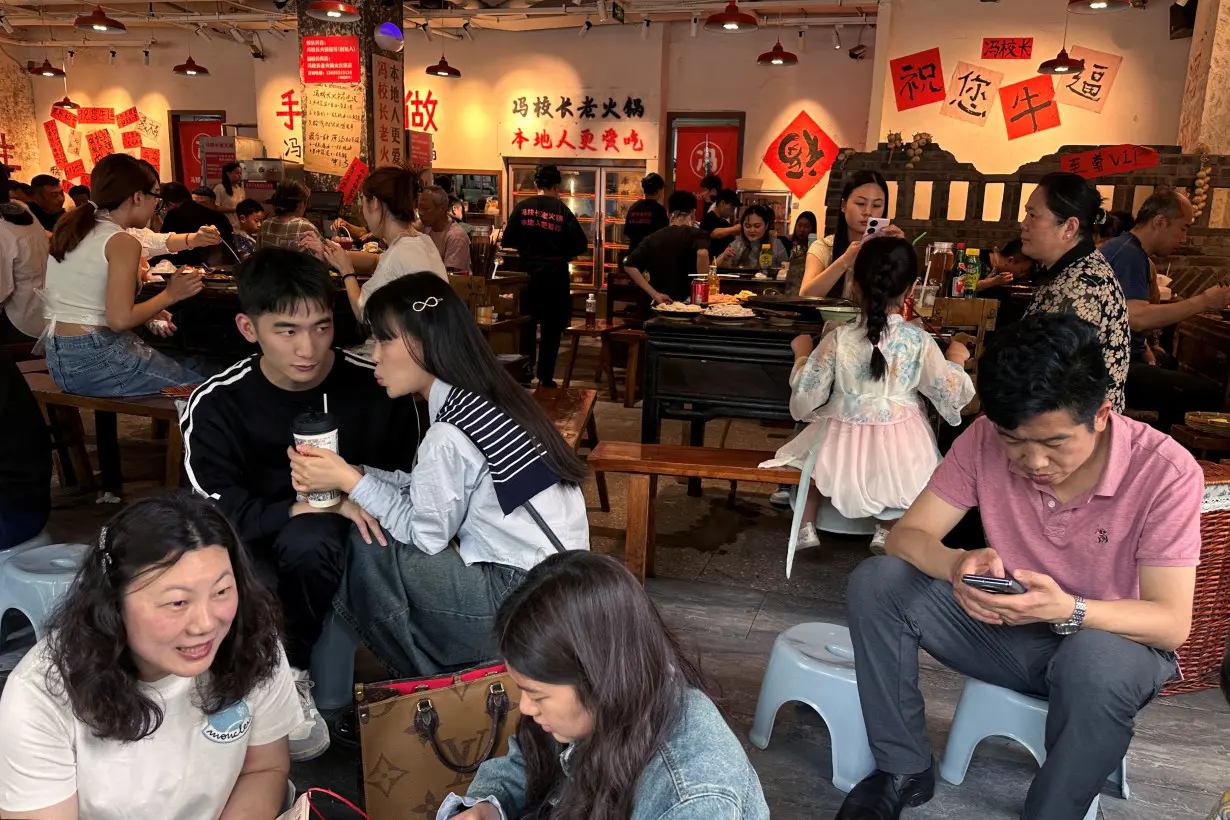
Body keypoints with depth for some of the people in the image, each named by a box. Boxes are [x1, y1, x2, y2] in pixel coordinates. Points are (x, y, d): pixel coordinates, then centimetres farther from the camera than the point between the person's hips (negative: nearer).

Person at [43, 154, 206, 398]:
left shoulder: (71, 227, 10)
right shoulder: (122, 242, -15)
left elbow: (84, 300, 13)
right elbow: (119, 320, -22)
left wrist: (145, 315, 10)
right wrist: (169, 295, -10)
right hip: (96, 360, -9)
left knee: (186, 363, 19)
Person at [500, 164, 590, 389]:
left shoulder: (522, 207, -4)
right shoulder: (562, 210, -7)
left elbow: (507, 241, -5)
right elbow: (581, 244, -10)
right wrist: (563, 254, 8)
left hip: (528, 271, 2)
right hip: (555, 273, -2)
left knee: (526, 323, 16)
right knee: (551, 327, 8)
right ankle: (545, 377, 10)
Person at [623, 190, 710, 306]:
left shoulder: (654, 238, 8)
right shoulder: (696, 234, -3)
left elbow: (629, 266, 2)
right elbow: (702, 254, -25)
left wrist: (655, 294, 0)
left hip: (661, 305, 4)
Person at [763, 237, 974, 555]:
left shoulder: (839, 339, -15)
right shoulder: (919, 340, -13)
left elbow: (806, 394, -9)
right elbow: (951, 393, -5)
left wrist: (802, 354, 8)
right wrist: (956, 360, 14)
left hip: (845, 445, 0)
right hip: (899, 449, 1)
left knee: (811, 451, 31)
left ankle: (807, 526, 26)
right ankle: (886, 530, 19)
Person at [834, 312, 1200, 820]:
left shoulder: (1166, 471, -22)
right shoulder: (986, 440, -15)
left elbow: (1172, 624, -21)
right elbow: (905, 536, -13)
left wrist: (1069, 611, -41)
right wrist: (959, 564, -37)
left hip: (1116, 639, -3)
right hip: (1009, 630, 3)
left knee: (1095, 662, -40)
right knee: (876, 582, -19)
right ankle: (904, 770, -4)